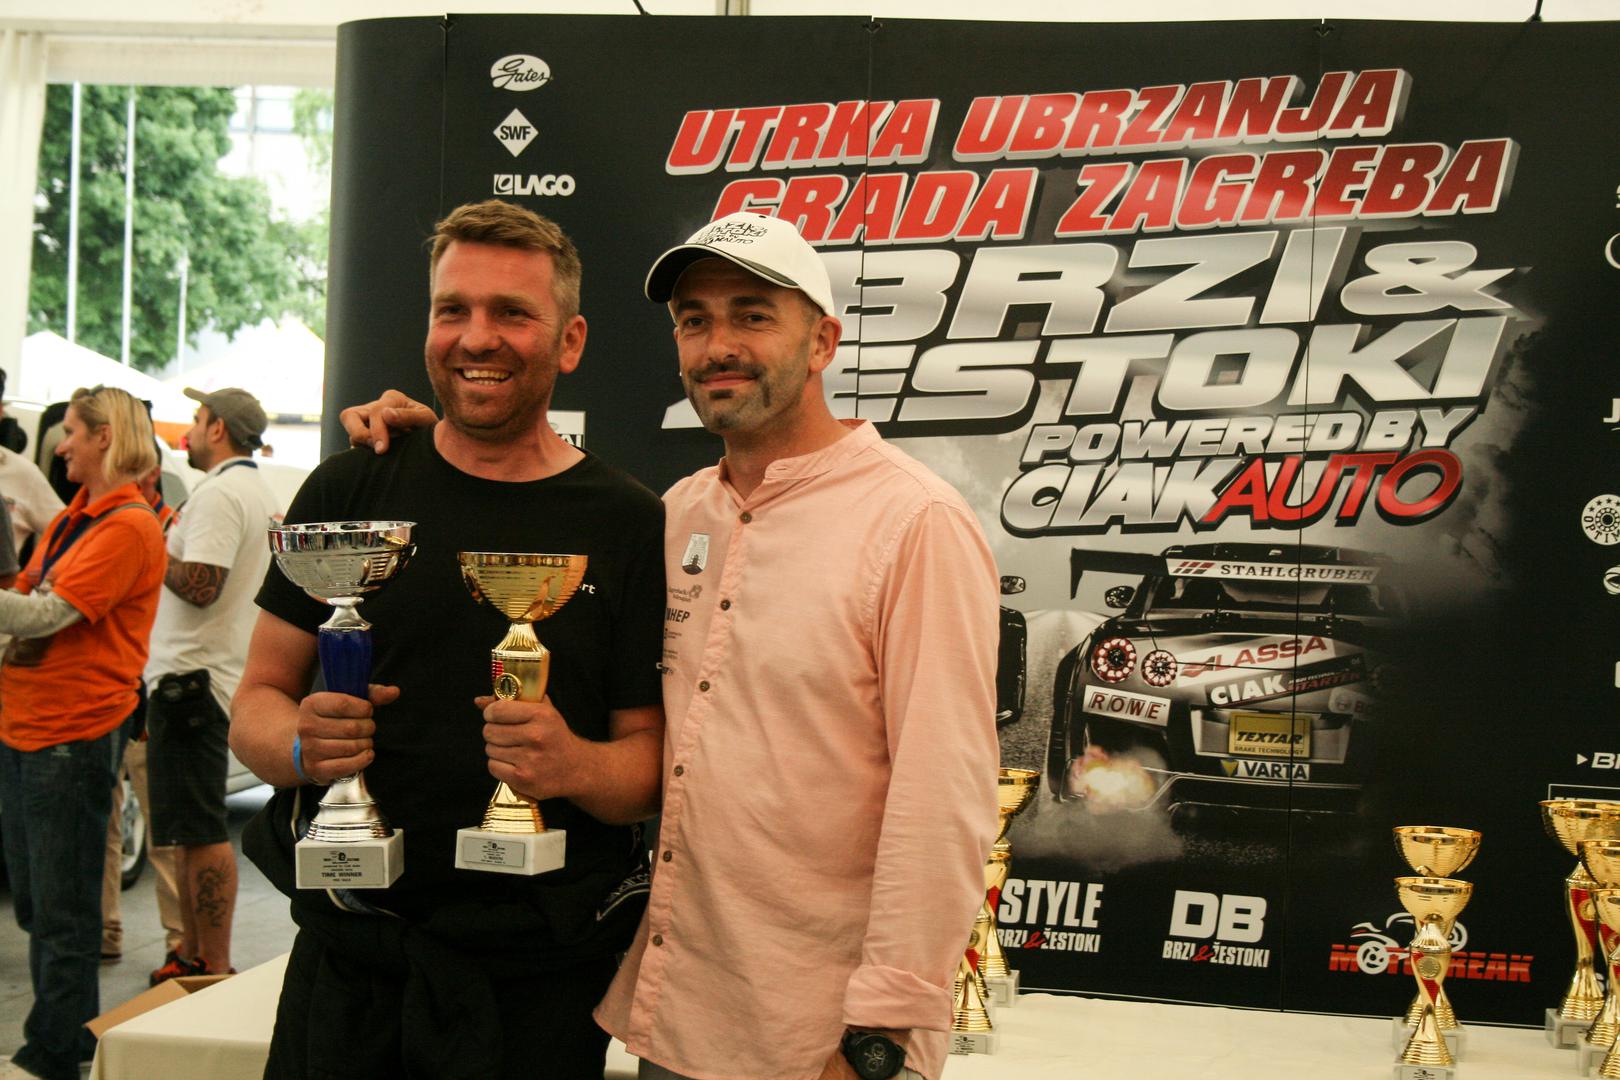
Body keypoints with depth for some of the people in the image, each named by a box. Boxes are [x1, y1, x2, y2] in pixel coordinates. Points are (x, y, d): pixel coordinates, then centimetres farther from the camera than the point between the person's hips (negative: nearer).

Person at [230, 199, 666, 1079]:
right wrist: (302, 741, -15)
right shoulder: (347, 493, 2)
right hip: (344, 957, 2)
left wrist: (574, 766, -23)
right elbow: (255, 699, 6)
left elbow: (653, 757, -2)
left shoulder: (631, 526, -3)